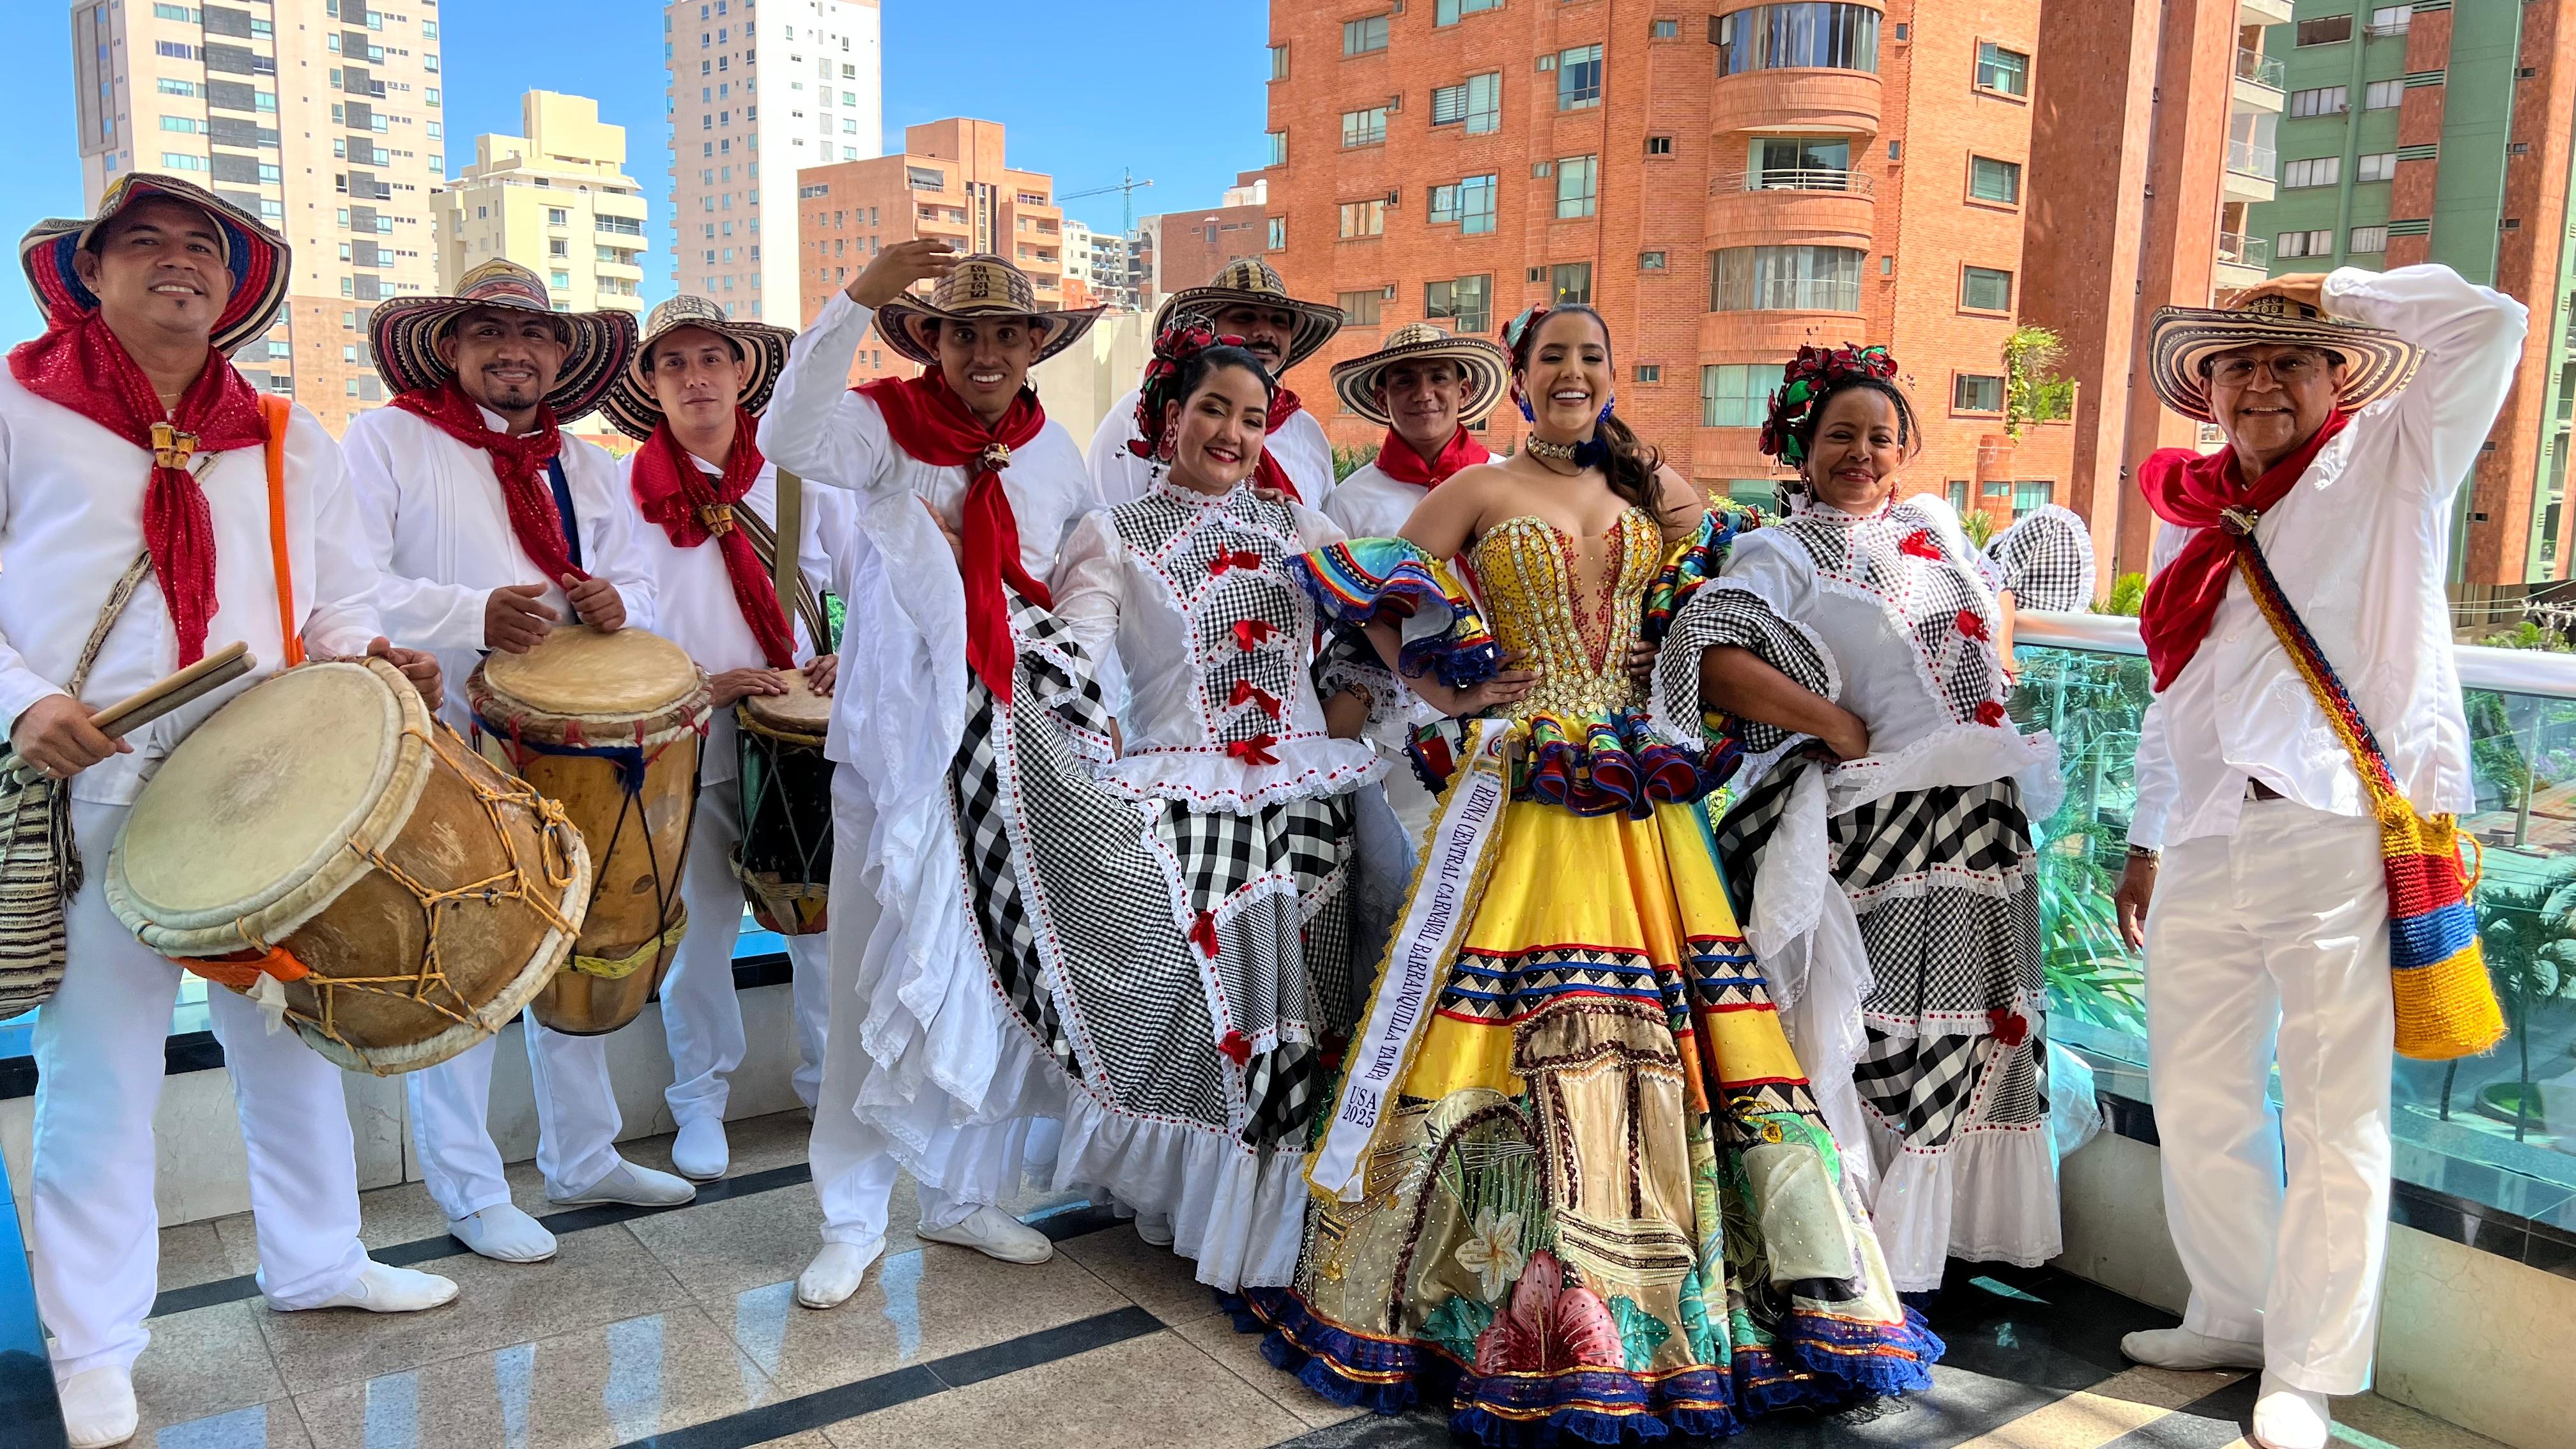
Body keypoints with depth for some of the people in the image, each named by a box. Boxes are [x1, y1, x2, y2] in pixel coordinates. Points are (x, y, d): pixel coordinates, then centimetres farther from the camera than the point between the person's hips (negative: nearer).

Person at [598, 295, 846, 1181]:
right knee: (699, 921, 3)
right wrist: (700, 682, -13)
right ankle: (700, 1099, 20)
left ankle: (830, 1078, 21)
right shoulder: (629, 489, 5)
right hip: (689, 736, -1)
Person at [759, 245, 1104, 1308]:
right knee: (881, 979, 2)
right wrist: (855, 300, -33)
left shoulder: (1055, 454, 8)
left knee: (1001, 972, 9)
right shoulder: (886, 428, -3)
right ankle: (852, 1220, 14)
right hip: (896, 749, -3)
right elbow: (791, 439, -25)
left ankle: (964, 1195, 26)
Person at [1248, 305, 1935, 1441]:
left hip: (1643, 790, 4)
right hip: (1522, 785, -3)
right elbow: (1374, 600, 2)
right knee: (1505, 1017, -6)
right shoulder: (1479, 494, 4)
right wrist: (1449, 690, -6)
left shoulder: (1653, 486, 14)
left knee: (1658, 1025, 2)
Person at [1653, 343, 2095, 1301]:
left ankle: (1943, 1221, 28)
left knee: (1964, 1019, 12)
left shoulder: (1934, 528, 14)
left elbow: (2005, 576, 35)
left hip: (1973, 830, 7)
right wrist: (1837, 726, -21)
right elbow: (1708, 658, -22)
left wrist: (1997, 654, 15)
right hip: (1865, 832, -6)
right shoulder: (1785, 555, -6)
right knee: (1862, 1029, -4)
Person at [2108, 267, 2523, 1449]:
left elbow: (2486, 324, -10)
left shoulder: (2387, 467, 5)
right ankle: (2234, 1318, 29)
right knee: (2197, 1098, 12)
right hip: (2205, 849, 6)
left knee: (2334, 1111, -1)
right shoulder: (2189, 517, 18)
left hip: (2341, 832, -5)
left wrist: (2335, 291, 2)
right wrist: (2145, 841, 21)